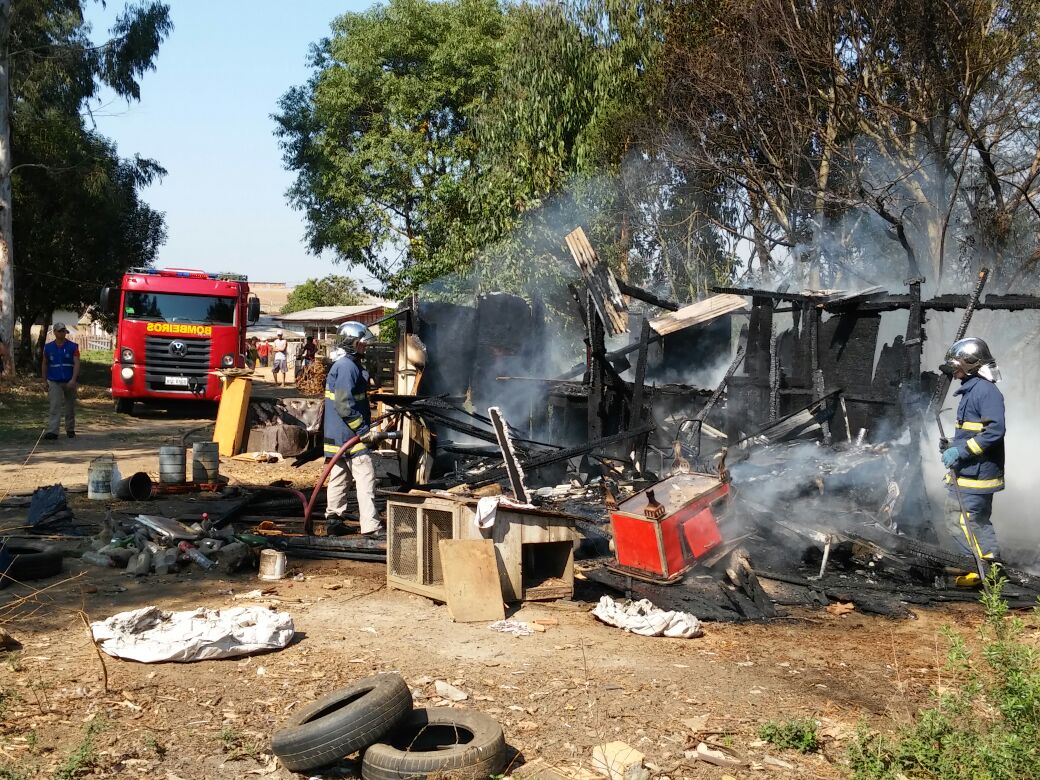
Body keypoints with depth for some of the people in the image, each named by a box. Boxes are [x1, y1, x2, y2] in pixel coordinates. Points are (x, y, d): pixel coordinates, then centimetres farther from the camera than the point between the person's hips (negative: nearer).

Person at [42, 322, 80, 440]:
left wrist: (73, 379, -21)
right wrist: (45, 381, 11)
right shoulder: (48, 347, 4)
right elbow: (45, 365, 13)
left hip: (69, 382, 0)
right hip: (54, 382, 0)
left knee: (70, 408, 10)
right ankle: (52, 431, -19)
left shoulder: (73, 347, -1)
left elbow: (76, 364, -9)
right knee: (55, 407, -11)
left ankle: (70, 430, 24)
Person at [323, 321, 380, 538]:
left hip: (337, 435, 11)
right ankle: (370, 526, -10)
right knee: (365, 477, -10)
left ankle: (333, 521, 21)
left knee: (340, 477, 15)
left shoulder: (341, 365, 17)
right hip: (350, 434, -11)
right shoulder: (347, 367, -16)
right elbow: (344, 405, -23)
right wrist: (364, 429, -20)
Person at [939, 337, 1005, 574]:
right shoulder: (971, 390, 16)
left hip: (976, 473, -11)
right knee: (955, 521, 15)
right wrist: (953, 446, 13)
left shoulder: (986, 390, -16)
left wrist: (962, 450, -24)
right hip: (963, 473, 11)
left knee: (973, 523, -7)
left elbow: (994, 430, -25)